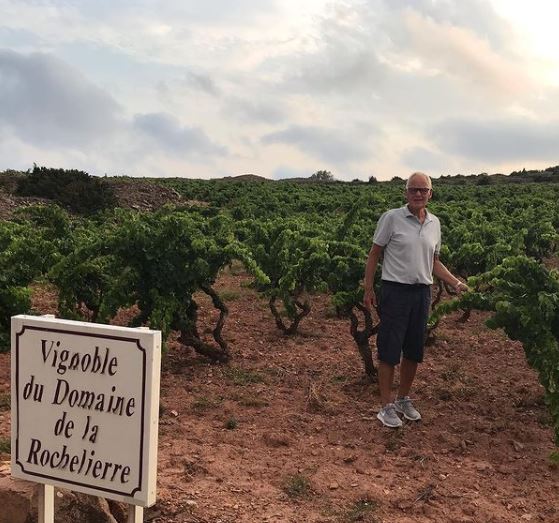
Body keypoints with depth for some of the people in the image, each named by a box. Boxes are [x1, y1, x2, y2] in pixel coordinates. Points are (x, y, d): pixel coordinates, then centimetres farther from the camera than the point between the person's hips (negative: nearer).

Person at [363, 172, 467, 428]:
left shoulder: (434, 223, 8)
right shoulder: (391, 218, -8)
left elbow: (434, 262, 17)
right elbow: (374, 255, -3)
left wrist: (456, 283, 6)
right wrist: (368, 289, -5)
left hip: (422, 292, 5)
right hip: (395, 291, -5)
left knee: (413, 352, 12)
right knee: (389, 351, 0)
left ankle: (403, 399, 28)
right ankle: (387, 406, 10)